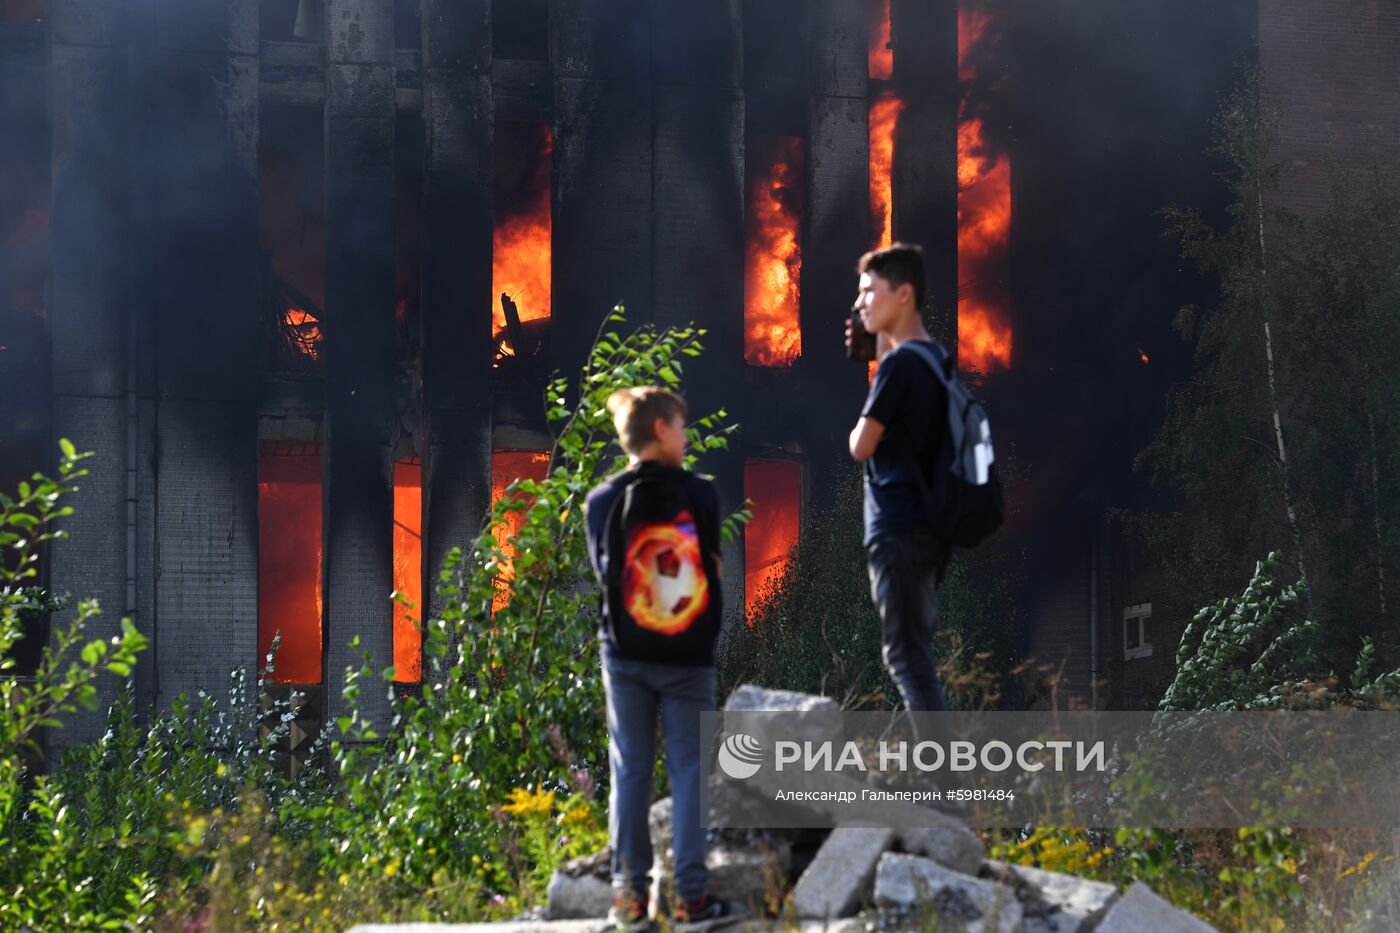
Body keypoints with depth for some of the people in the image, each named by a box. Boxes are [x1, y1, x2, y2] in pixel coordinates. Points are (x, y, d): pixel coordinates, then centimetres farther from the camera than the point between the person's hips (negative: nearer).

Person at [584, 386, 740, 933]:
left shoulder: (603, 501, -1)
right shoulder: (699, 494, -7)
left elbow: (603, 574, 4)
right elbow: (712, 569, -1)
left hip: (625, 655, 2)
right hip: (687, 655, -2)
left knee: (629, 770, 8)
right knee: (689, 770, 3)